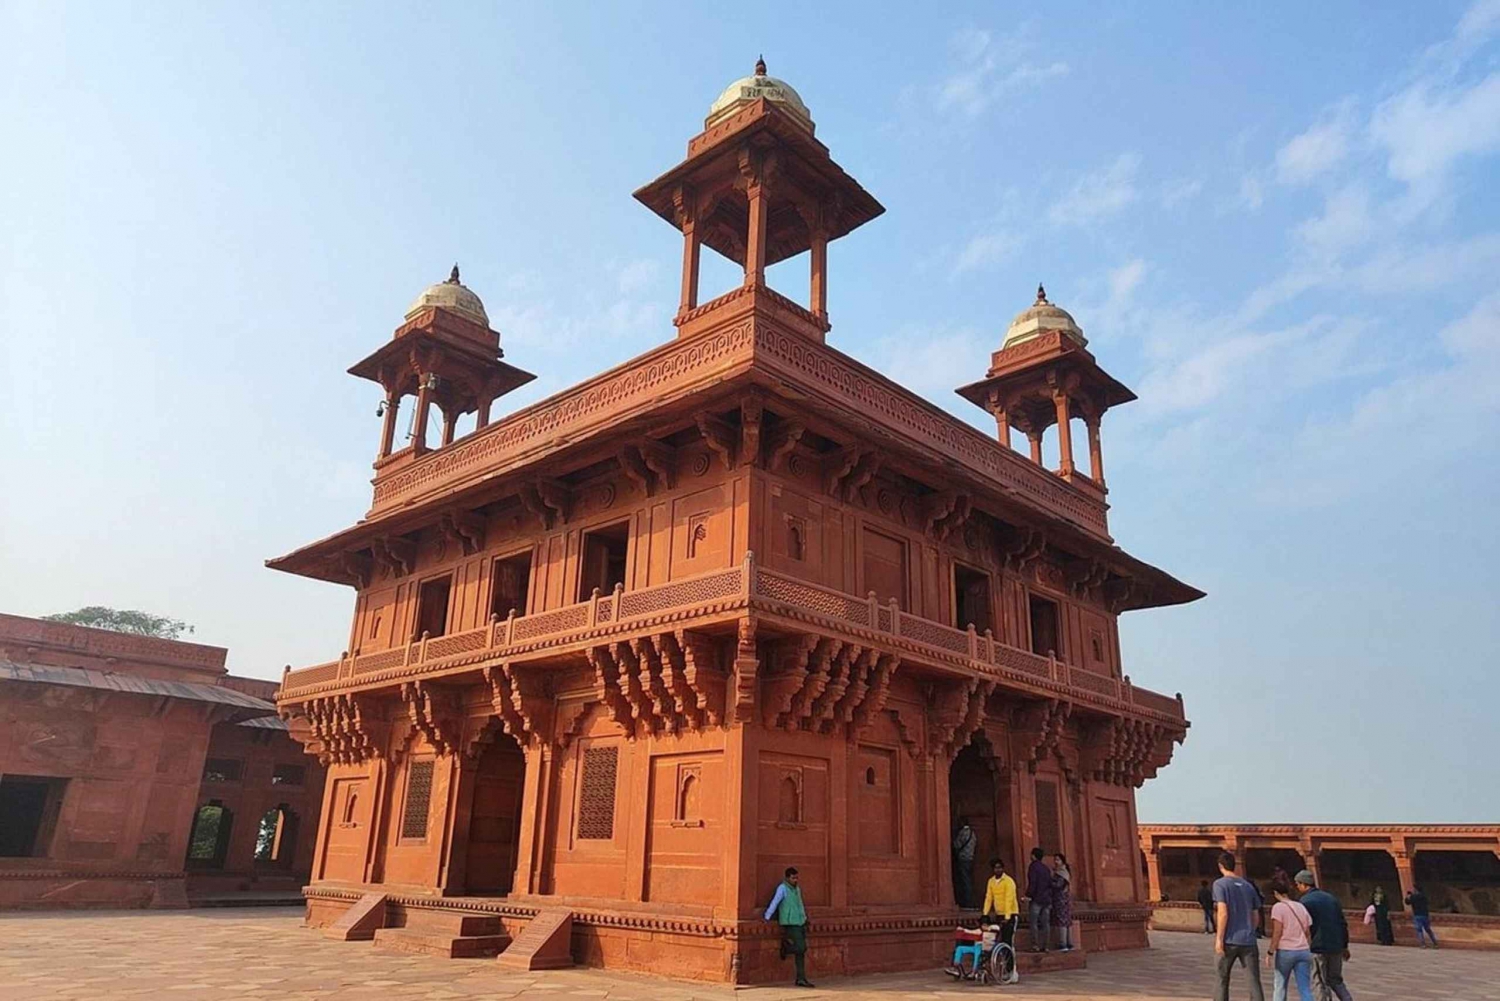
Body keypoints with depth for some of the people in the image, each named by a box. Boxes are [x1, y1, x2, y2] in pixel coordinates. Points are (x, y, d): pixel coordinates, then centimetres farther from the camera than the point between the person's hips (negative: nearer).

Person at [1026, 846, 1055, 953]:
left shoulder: (1034, 866, -8)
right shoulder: (1046, 868, 15)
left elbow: (1032, 883, -16)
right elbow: (1050, 884, 18)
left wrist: (1028, 895, -13)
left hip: (1036, 900, -7)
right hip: (1047, 899, 7)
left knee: (1034, 923, -6)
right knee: (1045, 923, 6)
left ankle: (1035, 945, -11)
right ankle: (1045, 946, 5)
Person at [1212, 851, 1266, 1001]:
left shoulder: (1220, 884, -4)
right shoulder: (1248, 886, 13)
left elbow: (1223, 913, -12)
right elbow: (1254, 917, 14)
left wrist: (1219, 938, -10)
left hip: (1230, 941, -4)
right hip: (1249, 941, 4)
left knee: (1222, 980, 10)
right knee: (1255, 982, 0)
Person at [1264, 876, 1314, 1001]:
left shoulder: (1278, 907, -6)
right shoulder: (1301, 907, 11)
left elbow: (1277, 933, -11)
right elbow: (1308, 934, 12)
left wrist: (1270, 953, -6)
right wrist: (1308, 952, 21)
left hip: (1285, 951, -5)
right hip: (1304, 951, 5)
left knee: (1279, 987, 11)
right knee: (1305, 990, 2)